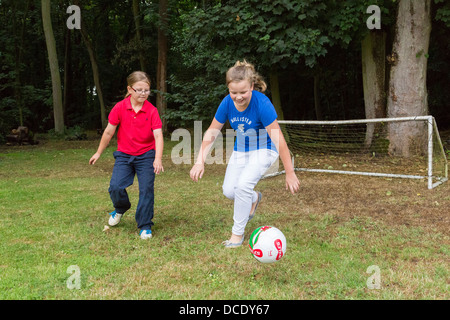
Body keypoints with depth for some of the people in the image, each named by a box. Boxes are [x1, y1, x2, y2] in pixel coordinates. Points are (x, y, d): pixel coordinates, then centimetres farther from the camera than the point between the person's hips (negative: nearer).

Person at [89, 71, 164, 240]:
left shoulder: (152, 111, -10)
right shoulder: (120, 108, -8)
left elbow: (158, 136, -18)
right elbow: (109, 132, 2)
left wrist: (158, 159, -31)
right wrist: (98, 153, 10)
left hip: (146, 155, -1)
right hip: (124, 155, 1)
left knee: (146, 189, -6)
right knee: (115, 187, -10)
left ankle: (145, 226, 11)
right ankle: (121, 208, 25)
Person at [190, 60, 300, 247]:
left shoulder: (262, 104, -30)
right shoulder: (227, 103, -16)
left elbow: (278, 140, -29)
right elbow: (211, 133, -5)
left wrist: (290, 173, -27)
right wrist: (200, 162, -12)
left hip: (264, 149, -5)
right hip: (241, 149, 5)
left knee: (243, 185, -24)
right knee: (229, 191, -3)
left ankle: (237, 233, -5)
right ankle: (253, 199, 33)